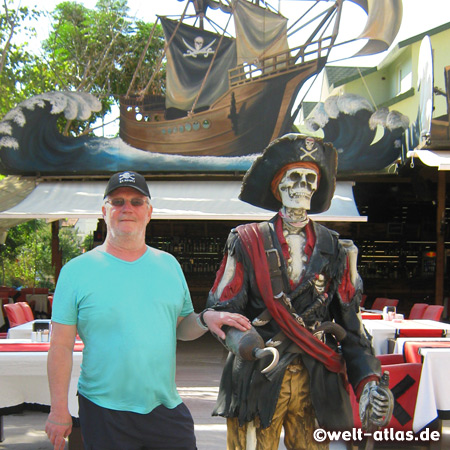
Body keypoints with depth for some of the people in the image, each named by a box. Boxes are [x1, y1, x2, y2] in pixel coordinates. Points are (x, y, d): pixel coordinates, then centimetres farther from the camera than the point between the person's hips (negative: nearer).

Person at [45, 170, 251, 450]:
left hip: (167, 407, 3)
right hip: (104, 413, -3)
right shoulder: (77, 271, -4)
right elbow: (61, 346, -5)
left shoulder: (168, 264, 8)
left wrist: (205, 319, -7)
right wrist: (59, 410, -8)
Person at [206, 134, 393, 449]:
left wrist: (367, 381, -4)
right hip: (257, 380, -2)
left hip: (316, 384, 2)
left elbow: (350, 322, 8)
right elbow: (222, 310, -2)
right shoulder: (248, 242, 3)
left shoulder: (336, 249, 10)